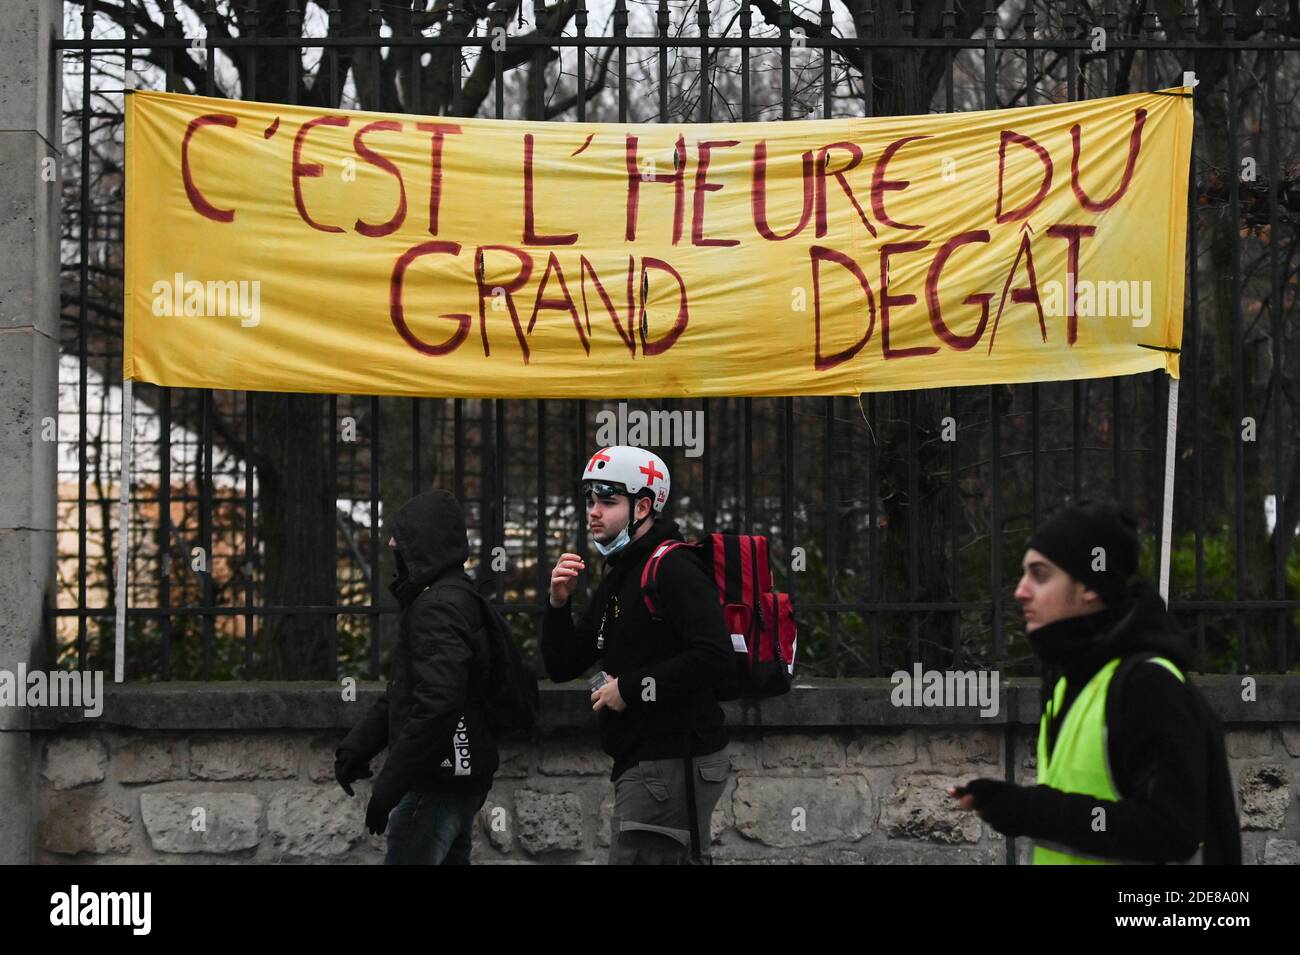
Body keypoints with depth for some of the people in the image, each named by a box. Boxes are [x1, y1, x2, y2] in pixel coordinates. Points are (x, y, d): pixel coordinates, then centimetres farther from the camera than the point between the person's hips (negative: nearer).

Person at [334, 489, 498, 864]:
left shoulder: (439, 607, -18)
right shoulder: (457, 596, 17)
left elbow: (437, 706, -28)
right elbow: (399, 693, 21)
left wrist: (387, 787, -23)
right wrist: (356, 745, 10)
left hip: (438, 784, -11)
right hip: (461, 778, 11)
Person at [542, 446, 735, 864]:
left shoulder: (673, 569, -12)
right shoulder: (617, 578, 18)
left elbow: (715, 656, -25)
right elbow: (562, 668, 17)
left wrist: (631, 688, -18)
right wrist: (559, 603, 0)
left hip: (672, 762, -10)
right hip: (641, 760, 10)